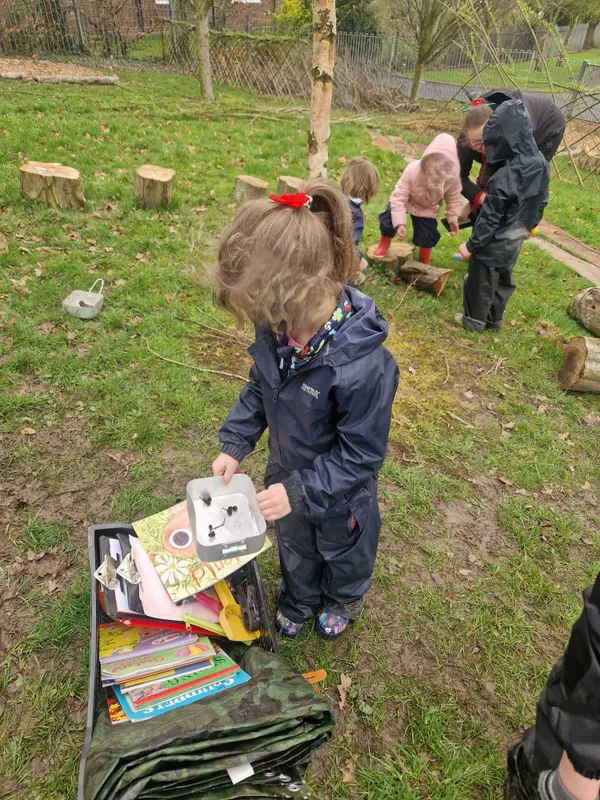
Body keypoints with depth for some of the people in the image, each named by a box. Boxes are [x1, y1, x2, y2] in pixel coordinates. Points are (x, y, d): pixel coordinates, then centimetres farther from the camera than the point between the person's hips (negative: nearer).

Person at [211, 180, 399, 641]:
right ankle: (298, 602, 65)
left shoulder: (363, 365, -42)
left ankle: (343, 601, 64)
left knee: (343, 551, 29)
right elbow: (260, 388, -1)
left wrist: (300, 491, -27)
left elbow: (360, 455, -29)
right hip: (289, 475, 6)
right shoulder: (277, 327, -20)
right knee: (295, 548, 33)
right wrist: (234, 444, -8)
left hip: (339, 494, -5)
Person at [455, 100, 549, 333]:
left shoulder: (503, 178, -31)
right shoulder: (541, 165, -6)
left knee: (481, 283, 12)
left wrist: (471, 245, -14)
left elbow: (489, 219, -25)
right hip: (515, 242, 8)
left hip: (494, 245, -8)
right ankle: (495, 319, 39)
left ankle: (475, 320, 30)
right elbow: (541, 202, 8)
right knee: (503, 281, 23)